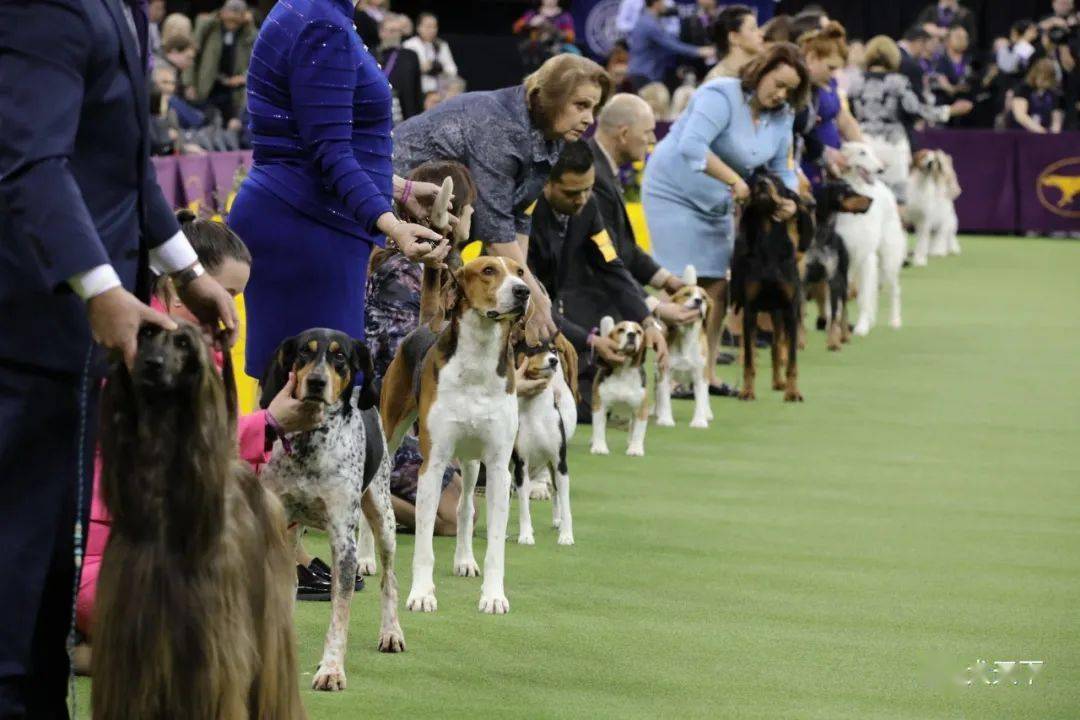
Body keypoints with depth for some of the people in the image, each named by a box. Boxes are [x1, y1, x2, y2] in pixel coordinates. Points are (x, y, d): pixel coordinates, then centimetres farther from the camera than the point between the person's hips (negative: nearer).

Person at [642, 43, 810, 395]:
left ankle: (706, 374, 11)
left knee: (717, 287, 4)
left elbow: (780, 169, 7)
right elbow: (691, 147, -37)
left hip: (716, 204, 8)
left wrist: (788, 200, -15)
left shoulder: (781, 116, 1)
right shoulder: (721, 96, -23)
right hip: (675, 192, -8)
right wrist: (735, 180, -35)